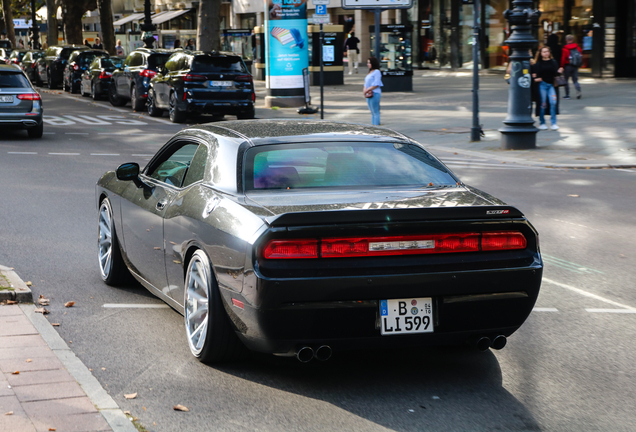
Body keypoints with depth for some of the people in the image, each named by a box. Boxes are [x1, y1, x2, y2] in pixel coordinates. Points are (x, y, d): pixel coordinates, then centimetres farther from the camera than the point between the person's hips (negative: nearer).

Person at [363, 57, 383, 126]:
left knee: (375, 112, -8)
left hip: (374, 94, -9)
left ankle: (376, 125, -8)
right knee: (372, 112, 11)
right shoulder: (370, 72, 19)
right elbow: (366, 83, 20)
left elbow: (376, 84, -17)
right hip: (369, 94, 9)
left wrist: (367, 90, -15)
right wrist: (364, 90, 1)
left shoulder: (377, 72, -9)